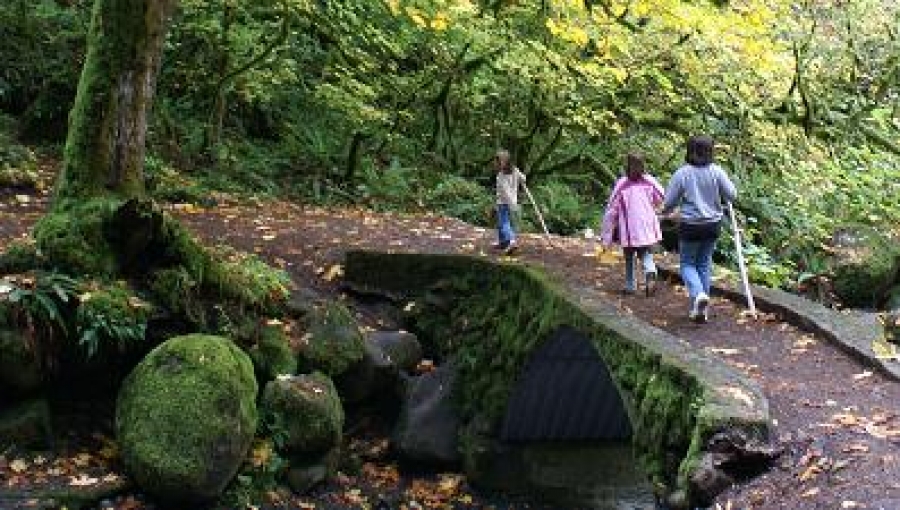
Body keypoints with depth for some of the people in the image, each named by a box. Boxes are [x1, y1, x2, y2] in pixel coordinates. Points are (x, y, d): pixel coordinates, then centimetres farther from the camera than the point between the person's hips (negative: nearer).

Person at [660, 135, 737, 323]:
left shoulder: (682, 174, -14)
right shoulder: (717, 172, -8)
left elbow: (669, 201, -7)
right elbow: (731, 195, -3)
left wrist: (665, 211, 14)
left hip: (690, 225, -3)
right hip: (712, 225, 3)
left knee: (687, 264, 12)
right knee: (704, 264, 16)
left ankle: (698, 294, -16)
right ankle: (701, 309, 19)